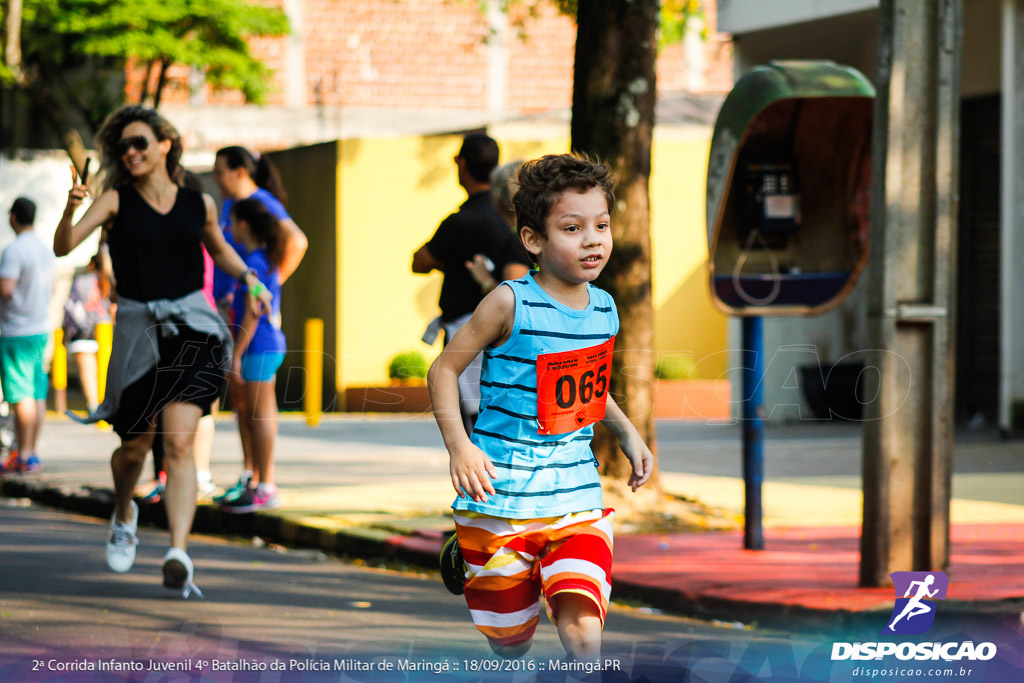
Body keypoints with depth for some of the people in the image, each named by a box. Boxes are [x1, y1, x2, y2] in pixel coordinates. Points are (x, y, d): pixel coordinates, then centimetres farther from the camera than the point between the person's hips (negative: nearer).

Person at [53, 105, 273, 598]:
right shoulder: (116, 201, 1)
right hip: (137, 329, 0)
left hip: (192, 327, 0)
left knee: (179, 443, -17)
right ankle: (124, 516, 45)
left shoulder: (198, 205, 8)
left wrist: (250, 279, 9)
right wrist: (70, 211, -32)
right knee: (134, 449, 12)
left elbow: (218, 249, 28)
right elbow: (63, 247, -11)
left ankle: (178, 554, -26)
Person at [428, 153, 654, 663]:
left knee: (582, 631, -17)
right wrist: (458, 445, -19)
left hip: (575, 497, 3)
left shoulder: (604, 309, 6)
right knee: (510, 641, 11)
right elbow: (444, 368, -7)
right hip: (501, 498, -3)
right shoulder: (511, 303, -11)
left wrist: (628, 434, 15)